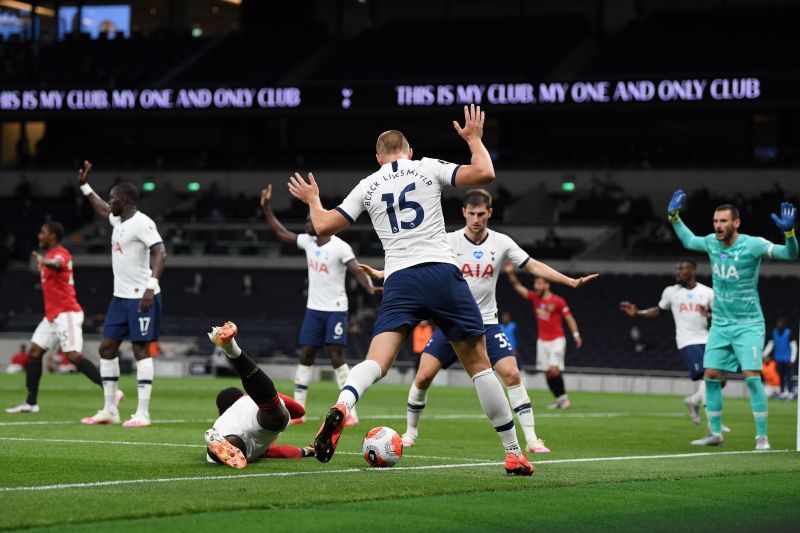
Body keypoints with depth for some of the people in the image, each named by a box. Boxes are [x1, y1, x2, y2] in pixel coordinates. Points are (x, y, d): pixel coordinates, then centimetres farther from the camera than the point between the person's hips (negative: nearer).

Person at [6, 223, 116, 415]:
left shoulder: (60, 253, -13)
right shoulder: (50, 254, 16)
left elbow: (57, 264, -39)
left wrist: (44, 261, -58)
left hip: (66, 313, -10)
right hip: (52, 315, 10)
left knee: (73, 356, -18)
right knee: (34, 352, 6)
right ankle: (31, 403, 9)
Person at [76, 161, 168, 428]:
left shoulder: (142, 223, -15)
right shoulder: (119, 220, 13)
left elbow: (160, 253, -25)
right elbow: (103, 210, 37)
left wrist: (151, 286, -33)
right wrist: (84, 186, 37)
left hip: (141, 298, -10)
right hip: (121, 296, 10)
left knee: (141, 349, -7)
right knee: (107, 347, 9)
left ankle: (143, 413, -5)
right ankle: (109, 410, 14)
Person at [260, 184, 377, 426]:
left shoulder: (340, 247, -13)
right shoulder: (308, 242, 7)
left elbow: (357, 270, -23)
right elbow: (280, 232, 15)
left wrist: (370, 288, -41)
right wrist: (266, 207, 12)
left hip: (335, 310, -7)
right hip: (313, 308, 7)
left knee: (337, 356, -10)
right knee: (306, 354, 5)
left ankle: (351, 412, -7)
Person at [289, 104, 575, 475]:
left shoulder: (368, 186, 14)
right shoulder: (428, 168, 9)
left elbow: (323, 226, 14)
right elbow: (484, 173, 0)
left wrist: (312, 200, 35)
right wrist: (474, 138, 19)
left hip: (399, 280, 1)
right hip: (442, 273, -1)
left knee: (376, 361, -10)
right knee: (478, 364, 8)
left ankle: (340, 407, -44)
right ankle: (513, 454, 9)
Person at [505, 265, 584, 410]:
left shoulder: (558, 301, -9)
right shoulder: (534, 298, 4)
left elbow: (569, 318, -8)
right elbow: (518, 287, 4)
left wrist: (576, 334, -17)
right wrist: (511, 273, -8)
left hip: (557, 340, -5)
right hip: (542, 341, 5)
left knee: (554, 369, -17)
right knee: (547, 372, 2)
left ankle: (563, 396, -3)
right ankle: (559, 399, 12)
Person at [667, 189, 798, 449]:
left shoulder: (752, 245, -15)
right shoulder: (711, 242, 2)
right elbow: (688, 241, 25)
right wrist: (674, 217, 21)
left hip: (748, 325, -5)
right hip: (720, 324, 6)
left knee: (752, 376, -15)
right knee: (711, 376, 2)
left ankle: (762, 436, -10)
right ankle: (715, 433, 15)